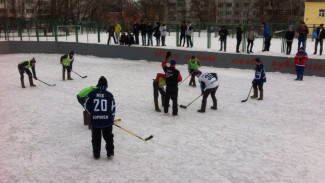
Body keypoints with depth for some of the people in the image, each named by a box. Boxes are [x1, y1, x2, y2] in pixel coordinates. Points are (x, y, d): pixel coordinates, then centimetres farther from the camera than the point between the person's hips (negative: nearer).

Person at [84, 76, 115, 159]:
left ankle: (96, 154, 19)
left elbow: (86, 106, 2)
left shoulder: (92, 93, -4)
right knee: (108, 137, 14)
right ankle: (110, 153, 16)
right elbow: (113, 109, 1)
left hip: (95, 120, 0)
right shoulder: (109, 95, -4)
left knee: (96, 138, 13)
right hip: (107, 120, 0)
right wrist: (112, 120, 13)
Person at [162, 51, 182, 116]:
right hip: (174, 87, -4)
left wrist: (167, 57, 17)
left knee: (167, 98, 18)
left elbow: (163, 64, 15)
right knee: (174, 100, 0)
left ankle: (165, 110, 27)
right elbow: (180, 79, -12)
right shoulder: (176, 71, -17)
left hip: (168, 87, 5)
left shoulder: (166, 69, -5)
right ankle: (175, 112, 0)